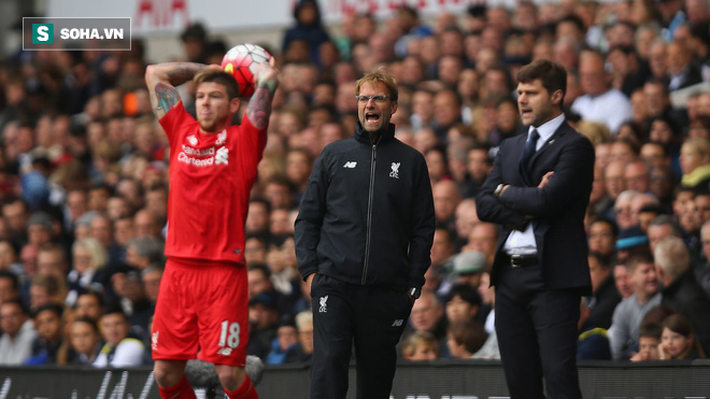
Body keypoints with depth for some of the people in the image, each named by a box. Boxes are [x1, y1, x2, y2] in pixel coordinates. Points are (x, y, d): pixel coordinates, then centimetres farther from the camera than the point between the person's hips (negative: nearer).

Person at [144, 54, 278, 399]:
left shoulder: (242, 141, 2)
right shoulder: (182, 132, 14)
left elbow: (268, 77, -3)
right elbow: (155, 73, 23)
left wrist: (261, 71, 18)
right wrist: (207, 70, 27)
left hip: (224, 270, -4)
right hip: (178, 267, 4)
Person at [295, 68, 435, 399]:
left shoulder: (411, 161, 9)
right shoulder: (334, 155, 10)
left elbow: (423, 229, 8)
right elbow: (308, 217, 11)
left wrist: (413, 283, 1)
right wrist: (309, 270, 1)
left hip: (387, 291, 1)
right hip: (334, 284, -1)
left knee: (377, 372, 6)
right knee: (328, 363, -12)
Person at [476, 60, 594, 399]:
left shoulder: (575, 146, -4)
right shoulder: (509, 148, 19)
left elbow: (546, 200, -17)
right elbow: (484, 205, 8)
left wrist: (506, 192, 0)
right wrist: (525, 207, -9)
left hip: (552, 274, -7)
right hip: (509, 274, 7)